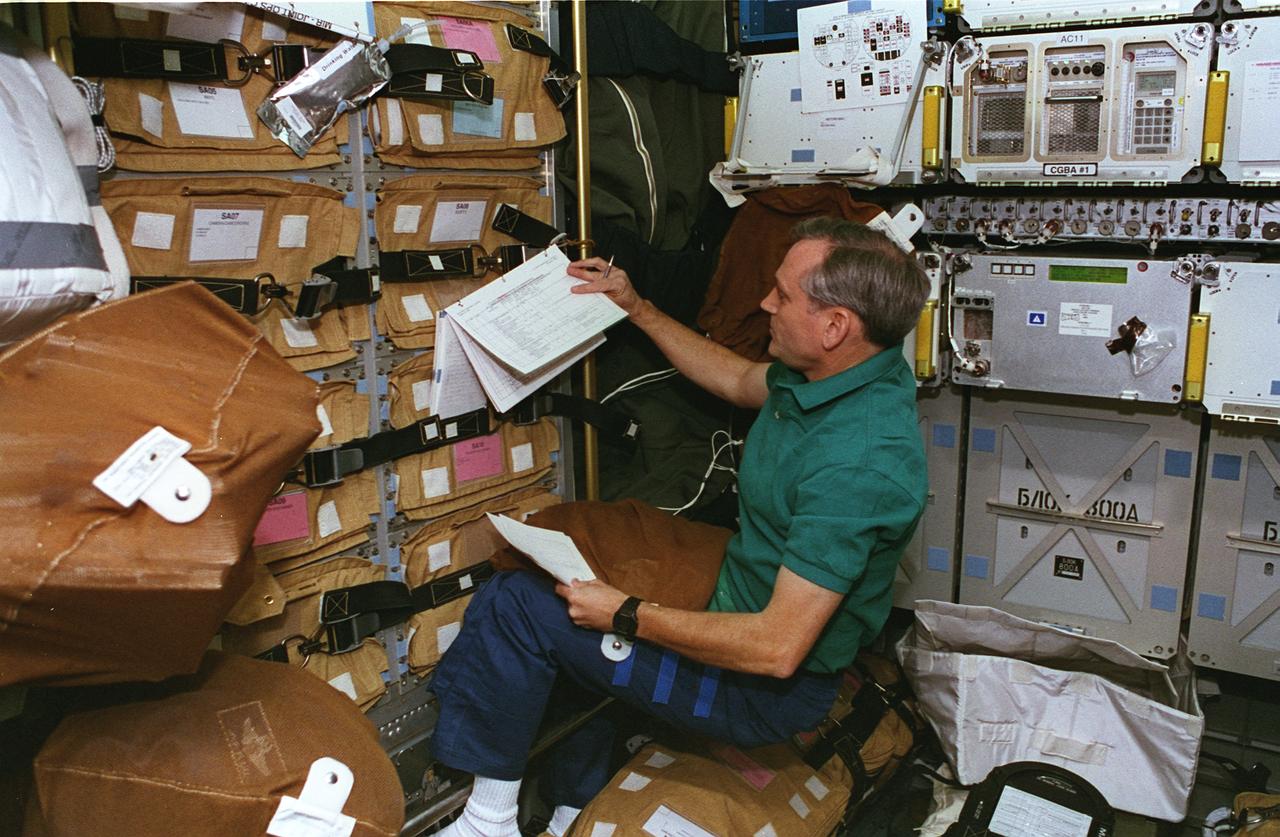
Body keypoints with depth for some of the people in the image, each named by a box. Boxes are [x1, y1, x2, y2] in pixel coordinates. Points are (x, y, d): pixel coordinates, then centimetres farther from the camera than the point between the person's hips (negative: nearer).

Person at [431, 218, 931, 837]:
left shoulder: (857, 465, -34)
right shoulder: (837, 372, -4)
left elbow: (776, 649, -32)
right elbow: (738, 380, 18)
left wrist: (626, 616, -23)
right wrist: (636, 308, 17)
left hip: (774, 690, -10)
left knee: (516, 605, -12)